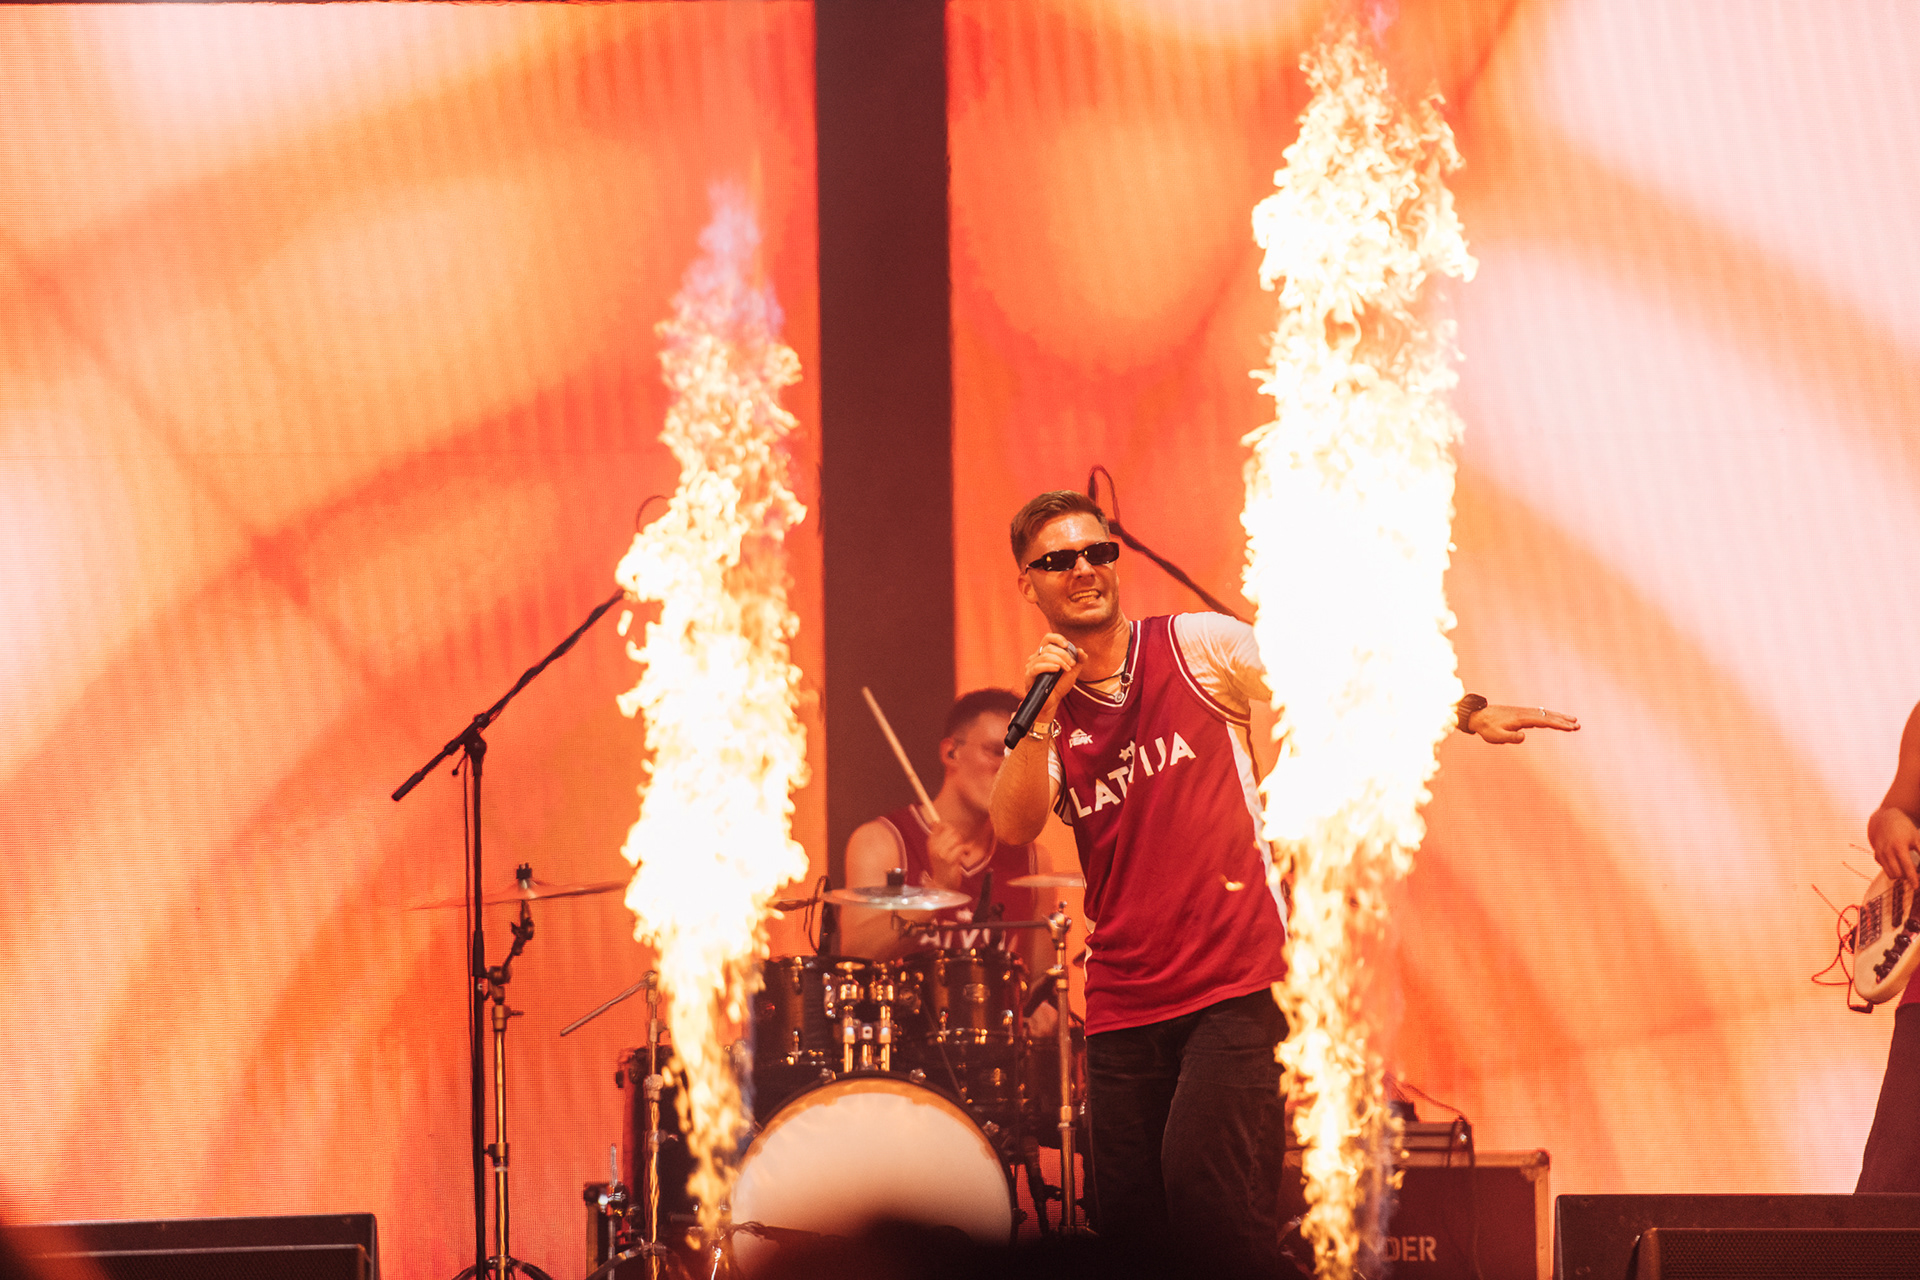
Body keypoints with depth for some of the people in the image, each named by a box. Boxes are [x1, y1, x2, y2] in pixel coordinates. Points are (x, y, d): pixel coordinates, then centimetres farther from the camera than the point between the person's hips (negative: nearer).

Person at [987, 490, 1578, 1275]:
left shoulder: (1198, 646, 3)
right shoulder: (1044, 716, 10)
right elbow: (1013, 829, -6)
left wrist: (1466, 714, 2)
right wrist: (1045, 715, -15)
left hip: (1237, 981, -4)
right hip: (1124, 999, 4)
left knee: (1206, 1192, -22)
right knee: (1125, 1216, 2)